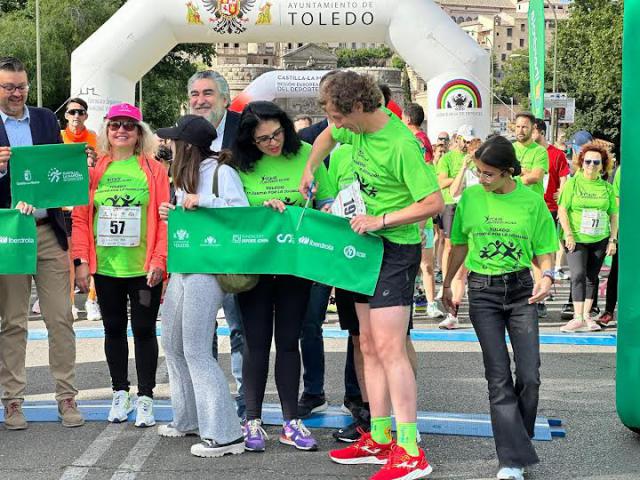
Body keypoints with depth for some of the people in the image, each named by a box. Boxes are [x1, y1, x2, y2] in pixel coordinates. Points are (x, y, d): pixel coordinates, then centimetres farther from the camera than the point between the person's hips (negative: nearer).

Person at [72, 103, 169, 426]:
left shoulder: (153, 169, -1)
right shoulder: (94, 170, 4)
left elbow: (164, 216, -4)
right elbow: (80, 217, 3)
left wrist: (159, 260, -11)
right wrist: (81, 260, -4)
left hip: (143, 267, -2)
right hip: (105, 266, 3)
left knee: (144, 330, 4)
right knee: (114, 329, 13)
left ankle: (145, 397, 14)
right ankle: (120, 393, 26)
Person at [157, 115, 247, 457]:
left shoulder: (222, 172, -8)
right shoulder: (185, 175, 16)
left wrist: (201, 200, -19)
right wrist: (171, 215, 5)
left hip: (208, 269, -9)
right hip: (182, 267, 9)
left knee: (196, 351, -10)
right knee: (172, 344, 15)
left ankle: (225, 435, -6)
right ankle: (188, 419, 30)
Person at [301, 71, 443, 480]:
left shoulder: (401, 145, -24)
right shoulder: (358, 125, 3)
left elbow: (434, 203, -23)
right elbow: (328, 137, 27)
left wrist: (380, 221, -21)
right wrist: (309, 171, 15)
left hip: (397, 249, -9)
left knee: (389, 347, -13)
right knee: (370, 346, 11)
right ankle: (379, 439, 19)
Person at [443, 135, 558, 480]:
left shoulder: (531, 201, -4)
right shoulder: (470, 197, 0)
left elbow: (543, 251, 2)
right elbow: (460, 245, 12)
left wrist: (547, 275, -18)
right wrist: (447, 285, 17)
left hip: (521, 290, 0)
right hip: (482, 292, 0)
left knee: (529, 376, -5)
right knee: (498, 378, -4)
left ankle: (519, 441, 18)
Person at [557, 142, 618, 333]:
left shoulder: (607, 187, 8)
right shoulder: (573, 183, -1)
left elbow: (613, 215, 11)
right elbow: (562, 210, -4)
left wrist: (613, 240, 5)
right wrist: (568, 234, -12)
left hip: (600, 240, 3)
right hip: (576, 239, -3)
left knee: (592, 277, 8)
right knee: (578, 275, -13)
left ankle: (587, 315, 17)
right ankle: (578, 318, -13)